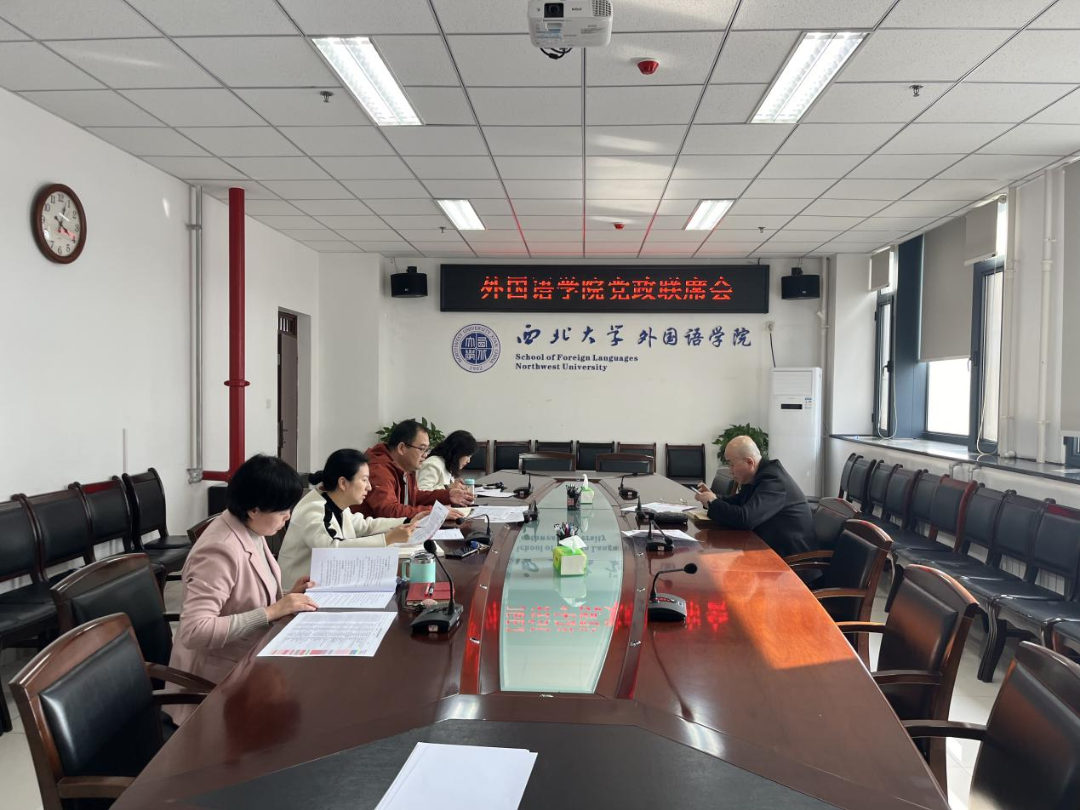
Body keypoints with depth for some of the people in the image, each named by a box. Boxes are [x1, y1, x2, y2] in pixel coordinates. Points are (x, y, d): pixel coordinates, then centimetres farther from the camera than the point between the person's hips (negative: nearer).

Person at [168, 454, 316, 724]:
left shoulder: (251, 531, 1)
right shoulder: (220, 551, -25)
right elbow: (194, 631, -31)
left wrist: (285, 597, -4)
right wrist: (271, 612, -29)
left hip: (246, 663, 8)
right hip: (219, 680, -8)